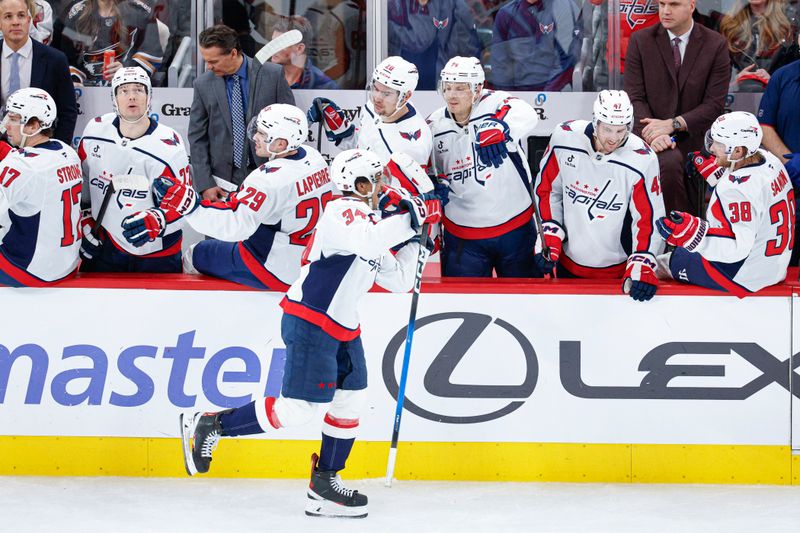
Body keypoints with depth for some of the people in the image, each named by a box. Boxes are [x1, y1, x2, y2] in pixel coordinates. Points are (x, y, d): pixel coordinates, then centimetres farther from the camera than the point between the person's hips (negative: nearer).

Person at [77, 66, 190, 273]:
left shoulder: (168, 145, -17)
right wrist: (85, 224, 7)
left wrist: (152, 224, -33)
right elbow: (80, 180, 12)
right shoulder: (95, 131, -3)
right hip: (104, 246, 3)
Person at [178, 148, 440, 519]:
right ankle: (209, 426, -2)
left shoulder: (369, 224, 18)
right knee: (299, 407, -12)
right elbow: (369, 241, -35)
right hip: (309, 323, -10)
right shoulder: (342, 212, -12)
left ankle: (325, 486, 17)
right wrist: (409, 220, -26)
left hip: (342, 328, 10)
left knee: (351, 401, 8)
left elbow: (398, 280, 18)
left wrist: (413, 241, 8)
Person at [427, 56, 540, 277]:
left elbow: (526, 116, -36)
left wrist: (499, 130, -53)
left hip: (514, 228, -2)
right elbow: (430, 175, 14)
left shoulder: (495, 104, -14)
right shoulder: (435, 126, -1)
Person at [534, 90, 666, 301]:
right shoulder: (564, 137, -15)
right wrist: (549, 234, -5)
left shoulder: (642, 160, -21)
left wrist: (642, 264, -26)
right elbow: (547, 187, 0)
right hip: (569, 263, 3)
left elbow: (649, 218, -17)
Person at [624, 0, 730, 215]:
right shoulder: (640, 41, 4)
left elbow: (714, 104, -4)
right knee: (669, 163, -33)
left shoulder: (716, 45, 2)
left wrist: (672, 124, -17)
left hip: (693, 139, 2)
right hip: (649, 136, -1)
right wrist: (652, 134, -21)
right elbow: (635, 98, -2)